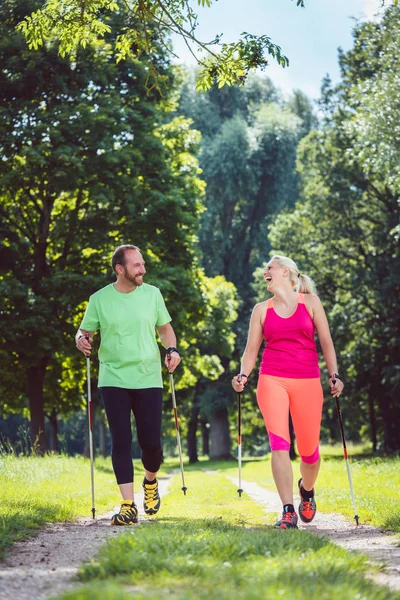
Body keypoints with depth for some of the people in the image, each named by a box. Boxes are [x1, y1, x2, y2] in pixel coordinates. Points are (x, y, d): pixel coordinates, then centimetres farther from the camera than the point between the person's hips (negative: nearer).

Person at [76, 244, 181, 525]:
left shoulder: (152, 294, 5)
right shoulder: (99, 299, 0)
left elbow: (165, 327, 15)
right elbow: (85, 331, 7)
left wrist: (172, 349, -3)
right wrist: (81, 340, -16)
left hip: (148, 380, 1)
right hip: (114, 381, -1)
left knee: (151, 442, 0)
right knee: (121, 442, -4)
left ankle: (151, 481, 33)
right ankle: (129, 506, 0)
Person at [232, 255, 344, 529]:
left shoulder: (311, 302, 7)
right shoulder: (262, 309, 11)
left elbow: (326, 342, 7)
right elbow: (252, 349, 10)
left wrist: (334, 375, -4)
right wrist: (243, 375, -7)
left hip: (307, 382, 0)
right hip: (272, 380, 1)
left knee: (309, 449, 2)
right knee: (279, 444, -14)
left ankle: (307, 490, 35)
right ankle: (288, 512, -15)